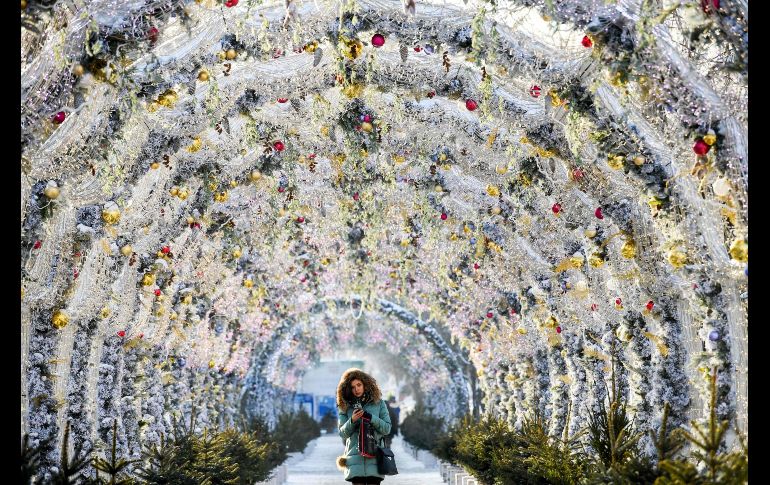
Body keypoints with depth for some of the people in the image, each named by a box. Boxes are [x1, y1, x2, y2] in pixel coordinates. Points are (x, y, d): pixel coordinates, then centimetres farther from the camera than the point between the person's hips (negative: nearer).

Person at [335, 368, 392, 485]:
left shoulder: (378, 403, 6)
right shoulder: (344, 406, 8)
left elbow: (387, 428, 3)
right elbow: (342, 433, 4)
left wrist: (371, 417, -12)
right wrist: (352, 420, -14)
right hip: (355, 456, 1)